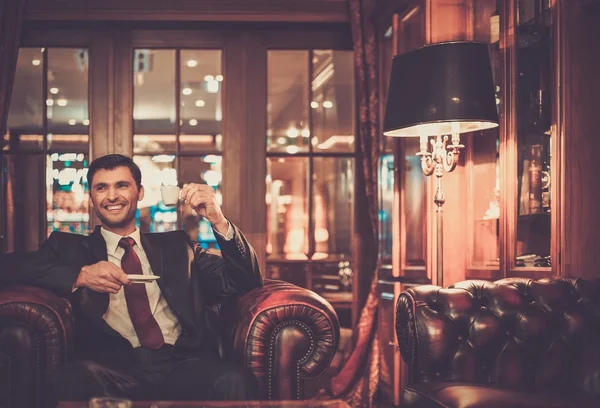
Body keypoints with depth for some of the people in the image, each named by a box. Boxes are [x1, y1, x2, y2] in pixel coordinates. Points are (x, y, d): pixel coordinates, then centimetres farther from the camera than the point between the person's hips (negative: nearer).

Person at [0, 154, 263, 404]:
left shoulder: (176, 246, 25)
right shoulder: (70, 247, 22)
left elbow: (245, 283, 18)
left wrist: (218, 221, 3)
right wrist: (79, 275, -10)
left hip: (183, 364, 1)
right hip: (113, 367, 0)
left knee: (234, 381, -33)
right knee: (70, 381, -35)